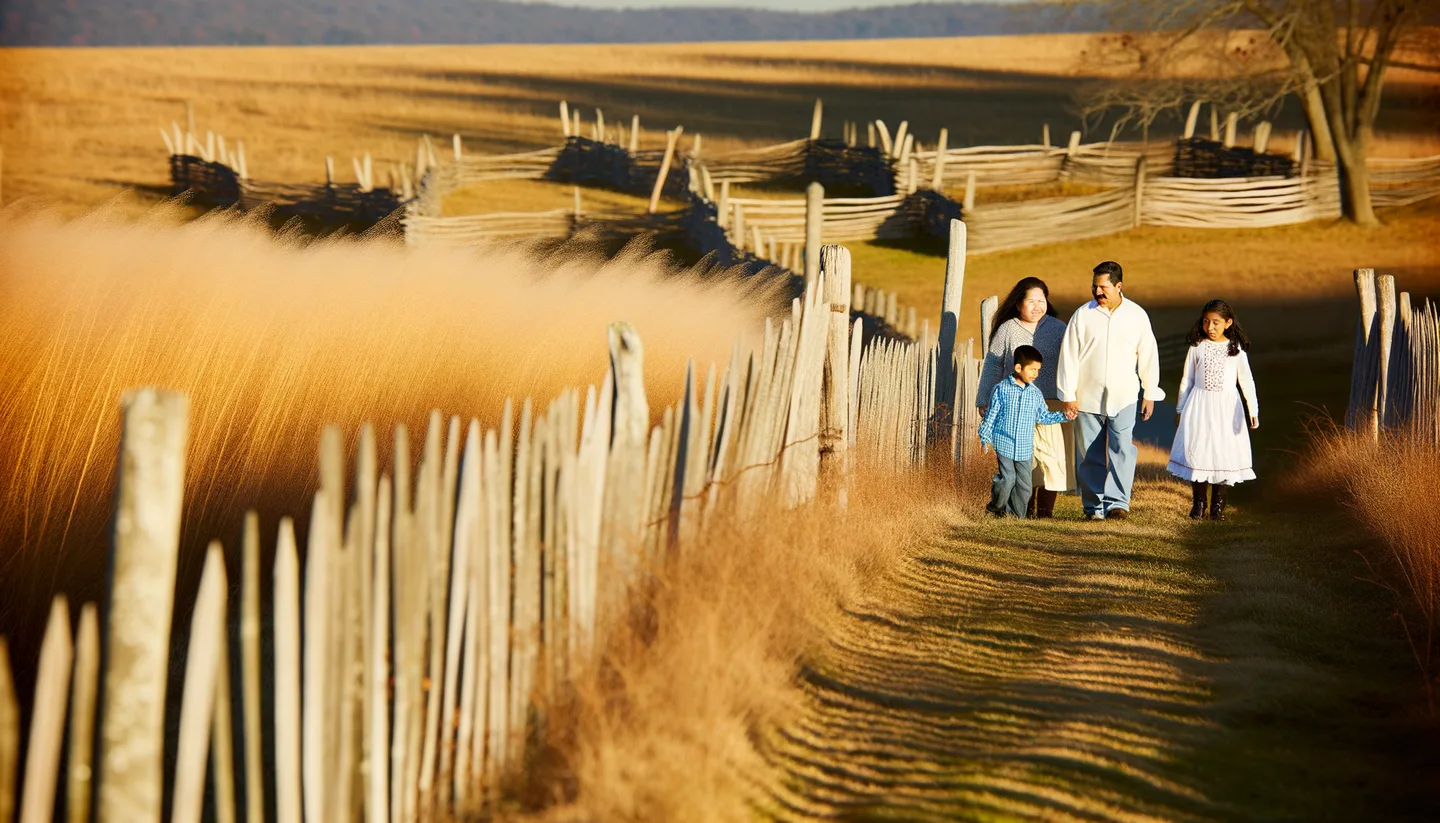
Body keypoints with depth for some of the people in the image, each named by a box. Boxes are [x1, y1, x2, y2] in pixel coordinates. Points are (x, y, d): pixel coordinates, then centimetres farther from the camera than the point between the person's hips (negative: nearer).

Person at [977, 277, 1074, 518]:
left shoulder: (1058, 328, 8)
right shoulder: (1007, 330, 5)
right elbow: (992, 367, 9)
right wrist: (984, 401, 6)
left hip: (1051, 405, 1)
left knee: (1051, 457, -4)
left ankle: (1045, 510, 2)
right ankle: (1024, 509, 6)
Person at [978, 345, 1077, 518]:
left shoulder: (1035, 394, 7)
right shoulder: (1001, 389, -4)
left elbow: (1042, 417, 16)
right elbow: (991, 415, 0)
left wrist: (1063, 416, 7)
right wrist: (985, 438, -2)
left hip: (1025, 448, 4)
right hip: (1004, 444, -4)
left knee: (1024, 485, 3)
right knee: (1007, 480, -12)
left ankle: (1016, 514, 17)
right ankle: (996, 508, 12)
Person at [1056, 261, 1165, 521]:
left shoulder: (1137, 315, 2)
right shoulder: (1083, 315, -1)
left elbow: (1148, 356, 9)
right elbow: (1069, 356, 0)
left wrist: (1150, 393, 8)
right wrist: (1068, 395, -3)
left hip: (1124, 397, 0)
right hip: (1088, 397, 0)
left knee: (1122, 449, -14)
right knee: (1089, 455, 3)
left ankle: (1118, 502, -12)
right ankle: (1094, 506, 11)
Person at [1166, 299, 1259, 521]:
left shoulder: (1236, 349, 0)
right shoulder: (1197, 347, 3)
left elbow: (1246, 380, -3)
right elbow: (1187, 380, 10)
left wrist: (1253, 409, -13)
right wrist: (1180, 409, 12)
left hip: (1226, 406, -1)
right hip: (1199, 407, 1)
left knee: (1224, 452, 0)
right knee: (1197, 452, -2)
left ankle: (1218, 505, 10)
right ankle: (1198, 503, 9)